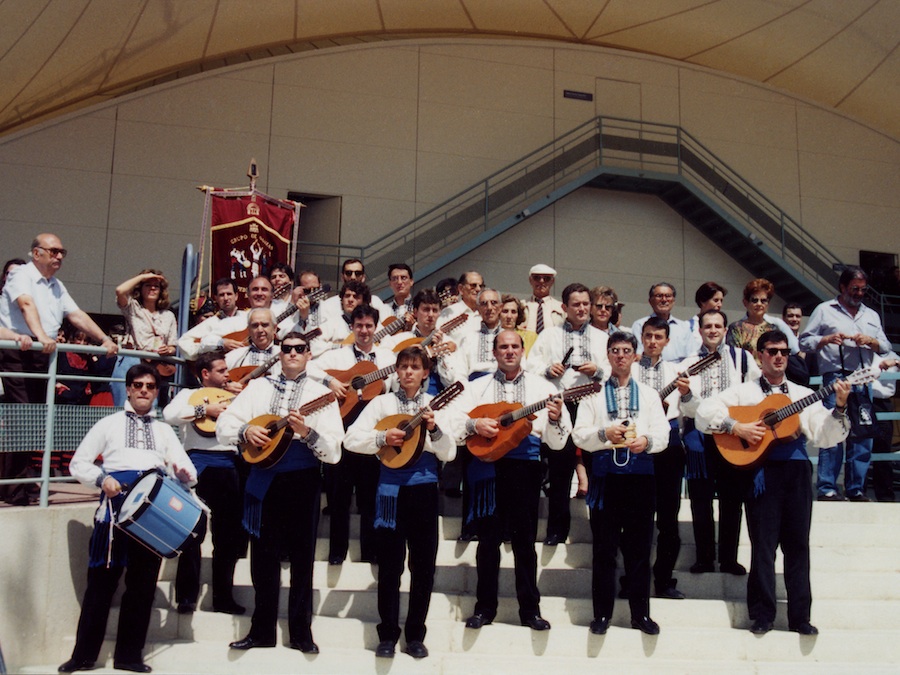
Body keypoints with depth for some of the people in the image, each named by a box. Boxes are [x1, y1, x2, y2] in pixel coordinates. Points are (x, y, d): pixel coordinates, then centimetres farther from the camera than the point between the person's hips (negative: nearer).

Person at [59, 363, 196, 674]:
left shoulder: (164, 430, 20)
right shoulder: (109, 424, 13)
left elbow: (186, 469, 11)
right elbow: (78, 463, 8)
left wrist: (184, 474, -13)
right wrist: (102, 479, -10)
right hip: (116, 499, -2)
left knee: (143, 581, 4)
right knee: (102, 578, -1)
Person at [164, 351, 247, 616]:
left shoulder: (232, 397, 23)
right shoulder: (189, 394, 9)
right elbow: (169, 415, -12)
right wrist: (205, 409, -12)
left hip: (231, 464, 5)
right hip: (201, 462, -5)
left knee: (229, 534, 6)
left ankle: (223, 597, 13)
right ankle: (186, 596, 1)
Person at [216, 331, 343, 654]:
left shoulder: (321, 394, 2)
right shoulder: (259, 387, 11)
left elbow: (334, 452, -6)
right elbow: (223, 425, 5)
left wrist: (307, 432, -22)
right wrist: (245, 430, -14)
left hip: (303, 482, -2)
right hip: (264, 480, 2)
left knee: (302, 559, 5)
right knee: (263, 559, 8)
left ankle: (301, 632, 16)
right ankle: (262, 631, 21)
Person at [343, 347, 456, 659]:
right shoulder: (382, 402, 3)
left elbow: (449, 454, -2)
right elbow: (351, 439, -4)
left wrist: (434, 429, -19)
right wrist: (383, 437, -18)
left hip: (424, 488, 1)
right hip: (391, 489, -1)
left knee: (424, 564, 6)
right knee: (389, 564, 3)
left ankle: (415, 634, 18)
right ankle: (388, 634, 15)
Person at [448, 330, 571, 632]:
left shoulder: (542, 387, 9)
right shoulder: (478, 387, 11)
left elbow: (558, 441, 5)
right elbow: (451, 420, 3)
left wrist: (555, 418, -16)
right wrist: (474, 424, -14)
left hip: (525, 467, 0)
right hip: (488, 466, 0)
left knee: (525, 540, 4)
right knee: (488, 539, 4)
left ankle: (530, 609, 14)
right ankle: (485, 607, 15)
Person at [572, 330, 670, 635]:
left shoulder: (649, 394, 16)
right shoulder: (594, 393, 10)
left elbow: (663, 433, 5)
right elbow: (579, 435, 1)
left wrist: (647, 441, -16)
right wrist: (604, 434, -18)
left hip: (640, 475, 2)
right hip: (606, 474, -1)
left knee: (639, 548, 5)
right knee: (604, 548, 2)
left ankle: (641, 613, 16)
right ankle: (602, 614, 11)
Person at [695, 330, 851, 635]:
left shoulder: (803, 395, 17)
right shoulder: (743, 391, 10)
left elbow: (825, 437, 7)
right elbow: (705, 411, -2)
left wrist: (840, 408, -8)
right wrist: (737, 427, -12)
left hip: (796, 470, 3)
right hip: (762, 470, -2)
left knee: (798, 544, 5)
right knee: (763, 544, -1)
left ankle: (800, 616, 13)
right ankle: (762, 615, 8)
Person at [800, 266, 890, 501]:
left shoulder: (871, 315, 25)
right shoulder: (824, 310, 10)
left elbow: (886, 347, 19)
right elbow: (805, 341, 5)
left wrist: (871, 341, -1)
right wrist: (827, 339, -13)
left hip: (863, 381, 5)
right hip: (836, 378, -5)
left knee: (863, 436, 3)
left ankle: (856, 488, 10)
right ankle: (827, 488, -6)